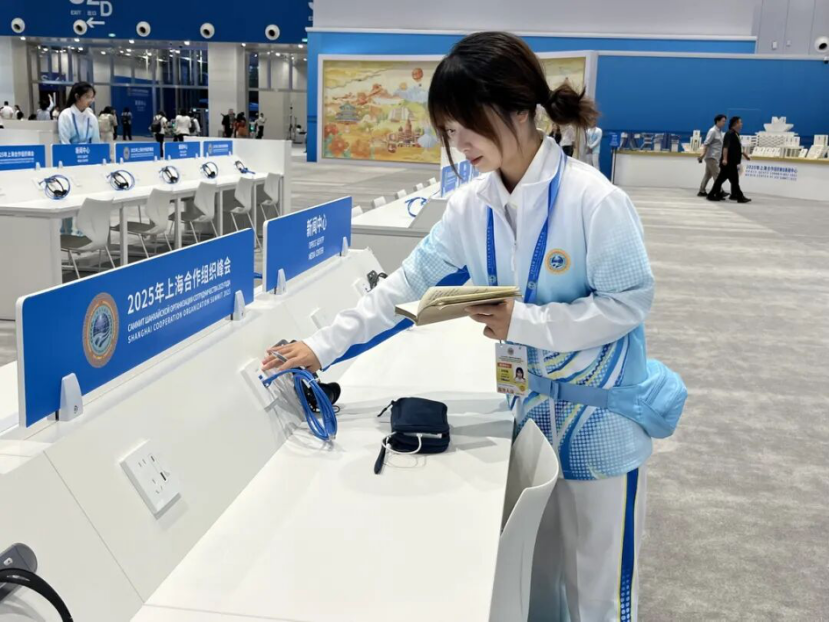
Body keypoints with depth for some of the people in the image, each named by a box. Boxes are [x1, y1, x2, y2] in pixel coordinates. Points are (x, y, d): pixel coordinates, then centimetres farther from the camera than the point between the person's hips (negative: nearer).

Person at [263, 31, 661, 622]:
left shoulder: (594, 199, -22)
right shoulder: (470, 207, -4)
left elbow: (629, 303, -18)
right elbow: (408, 284, 0)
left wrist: (525, 322, -26)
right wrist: (322, 346, -4)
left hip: (597, 412, -5)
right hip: (528, 403, 5)